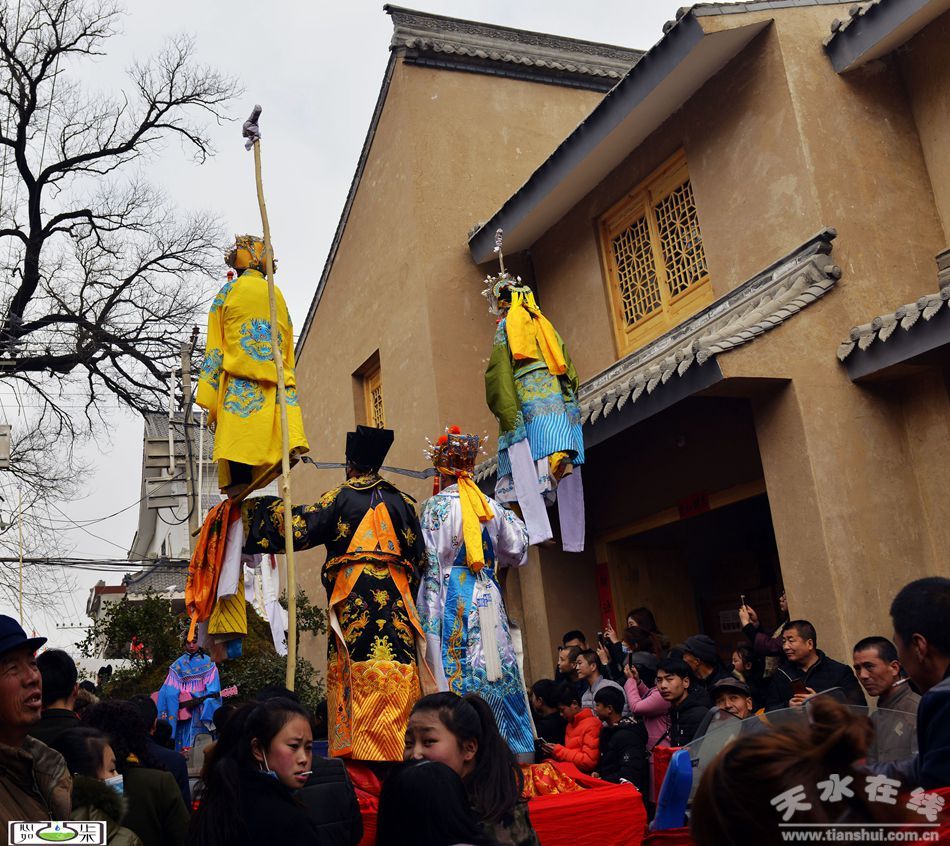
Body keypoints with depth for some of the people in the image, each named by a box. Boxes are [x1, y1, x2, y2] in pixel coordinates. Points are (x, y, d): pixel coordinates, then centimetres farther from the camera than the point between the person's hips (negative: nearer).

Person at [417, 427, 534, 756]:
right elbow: (516, 550, 14)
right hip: (489, 599, 4)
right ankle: (517, 750, 11)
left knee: (456, 670, -4)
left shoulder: (436, 505, -4)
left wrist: (427, 615, -7)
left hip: (452, 599, -4)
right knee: (495, 666, 8)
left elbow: (430, 560, -9)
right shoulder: (492, 506, 9)